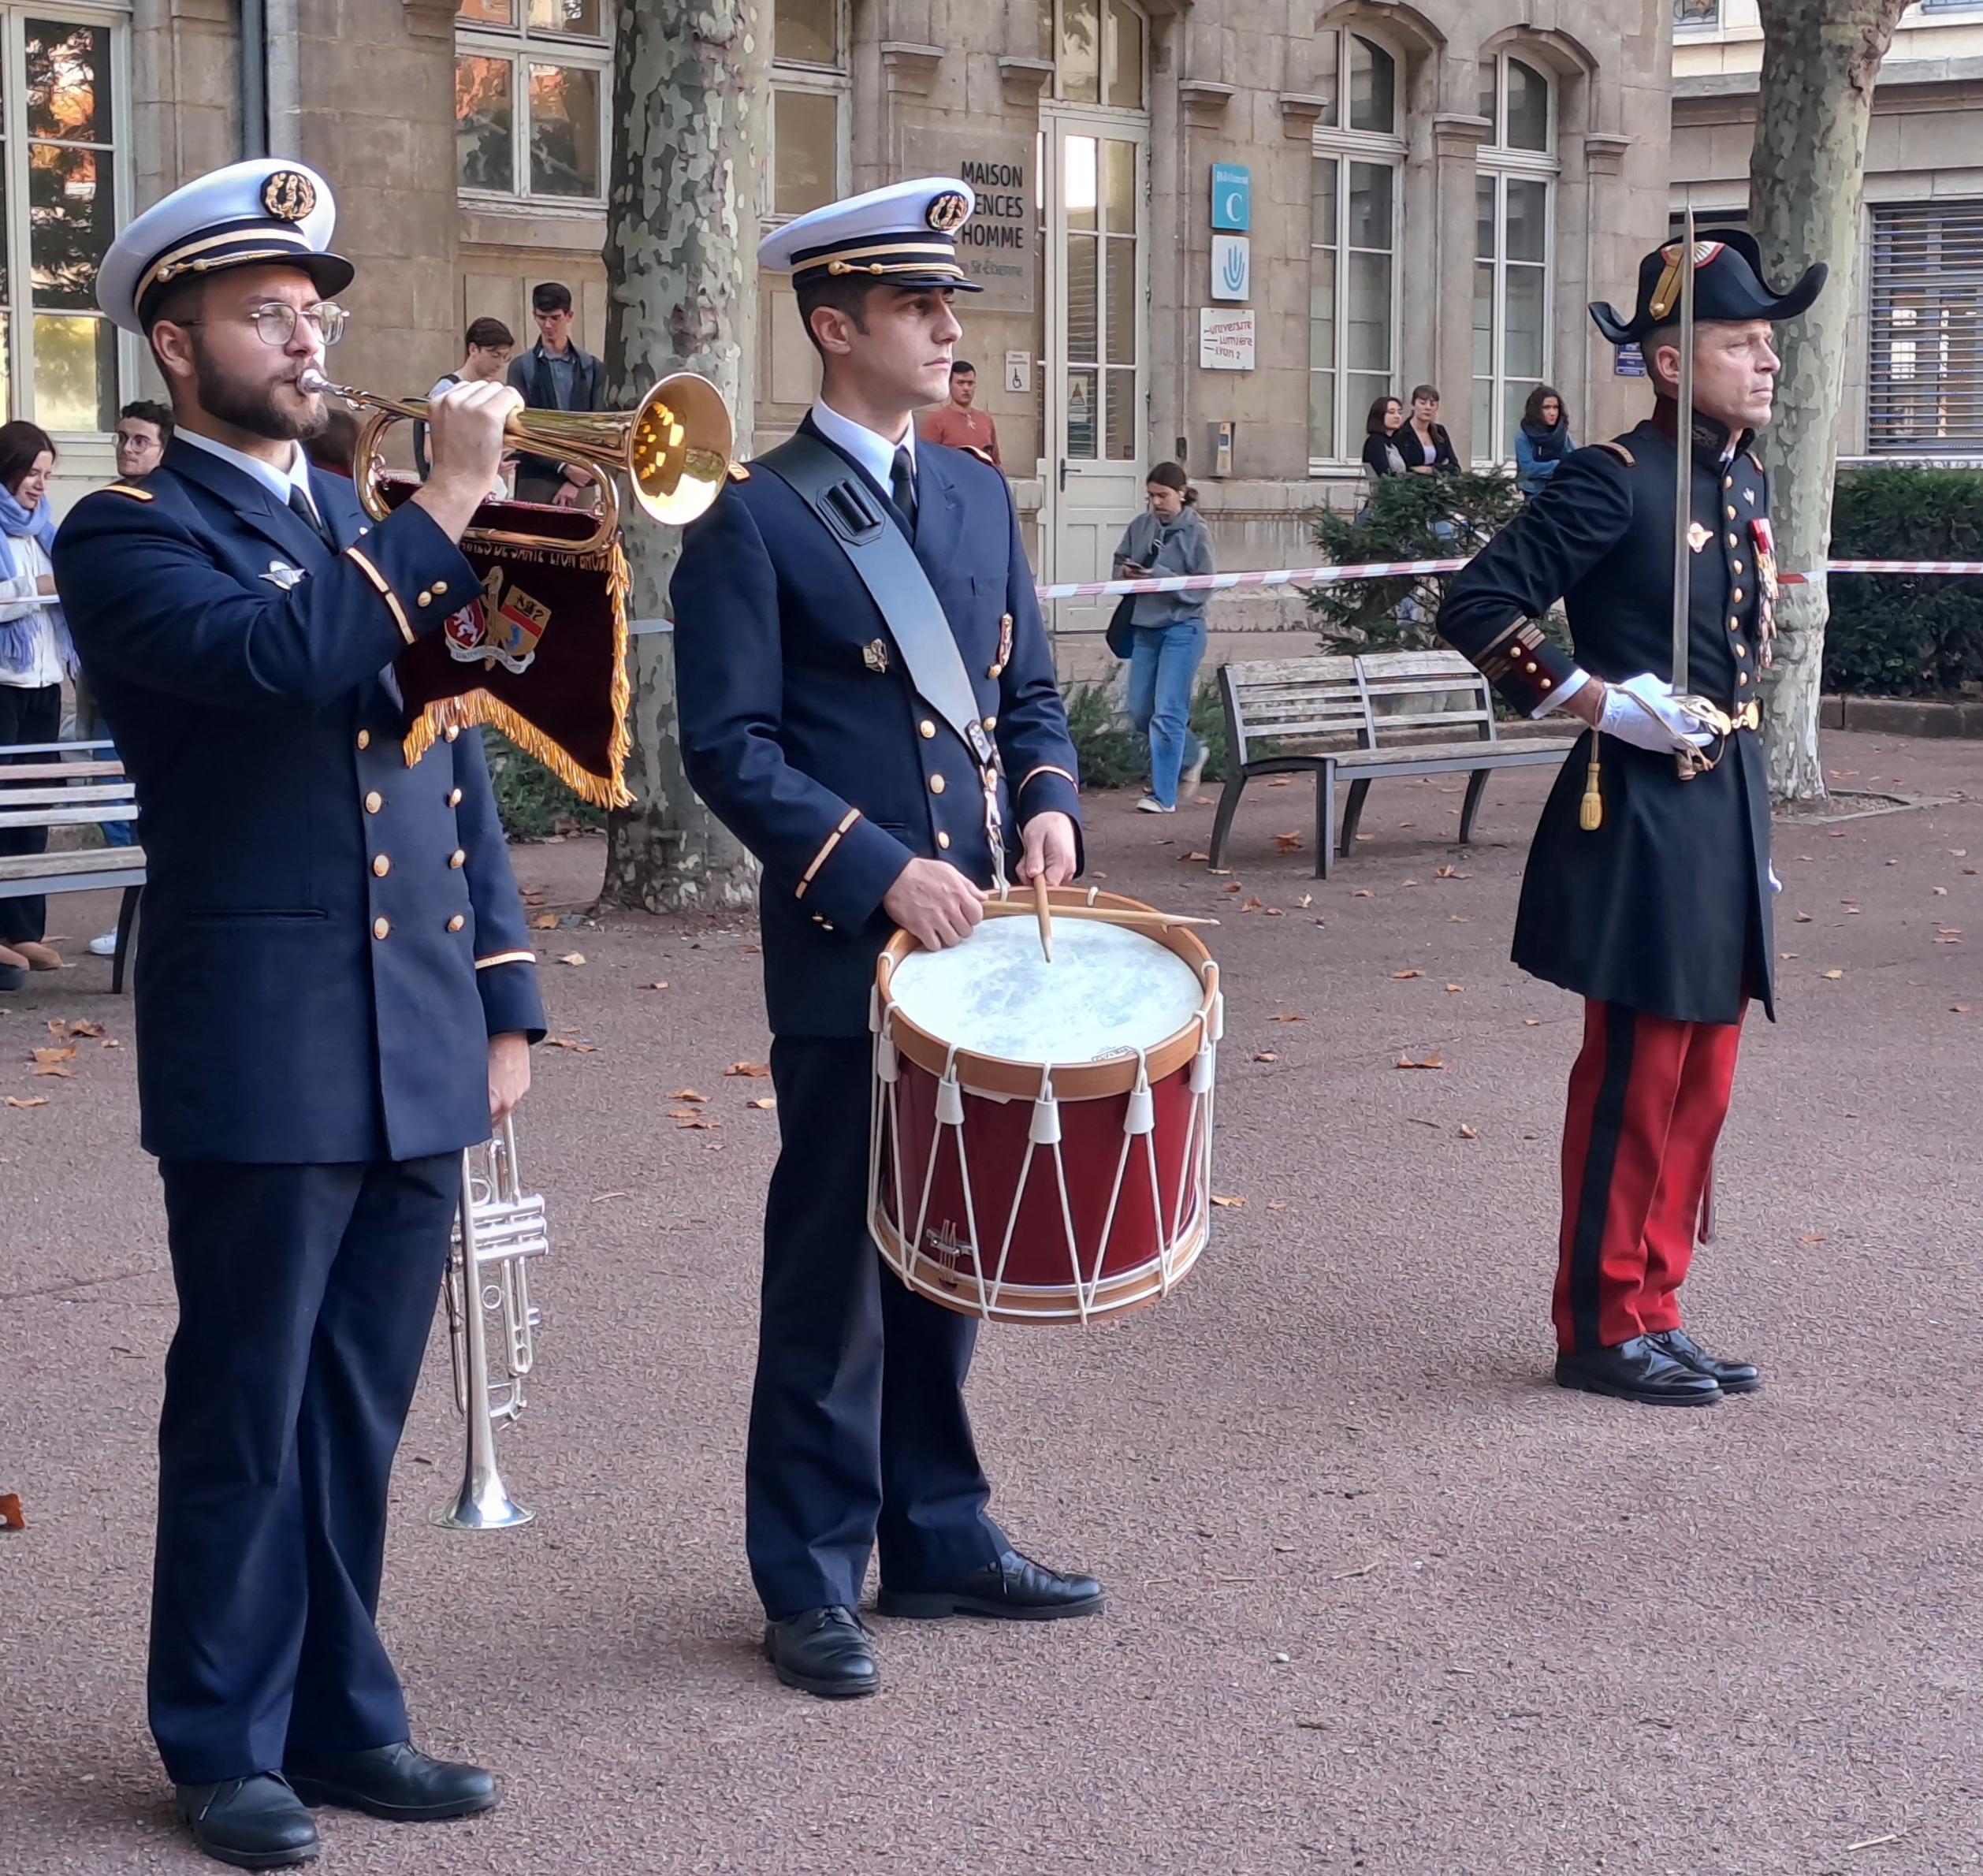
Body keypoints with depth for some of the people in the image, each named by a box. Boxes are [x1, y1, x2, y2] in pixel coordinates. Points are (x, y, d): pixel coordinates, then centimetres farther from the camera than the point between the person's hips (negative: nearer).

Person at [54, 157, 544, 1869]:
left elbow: (458, 766, 18)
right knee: (245, 1418, 3)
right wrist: (444, 508, -19)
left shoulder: (368, 526, 17)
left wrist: (504, 1000, 12)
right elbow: (277, 655, -24)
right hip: (259, 1056, -6)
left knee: (358, 1414, 12)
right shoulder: (129, 536, -3)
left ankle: (342, 1716, 23)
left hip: (417, 1051, 6)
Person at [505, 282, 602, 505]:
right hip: (536, 480, -1)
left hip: (580, 480, 1)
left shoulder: (592, 368, 11)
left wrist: (576, 482, -7)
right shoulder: (522, 367, 6)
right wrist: (562, 466, -14)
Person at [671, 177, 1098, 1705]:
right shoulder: (753, 519, -7)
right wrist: (882, 870, -19)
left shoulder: (979, 494, 12)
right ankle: (811, 1584, 12)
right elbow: (731, 747, -11)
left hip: (975, 943, 6)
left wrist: (1049, 803, -3)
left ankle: (939, 1537, 27)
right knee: (834, 1270, 1)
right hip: (842, 954, -6)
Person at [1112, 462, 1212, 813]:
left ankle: (1163, 795, -2)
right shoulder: (1141, 525, 6)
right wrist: (1126, 573, -7)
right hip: (1144, 626, 6)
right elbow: (1119, 561, 16)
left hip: (1182, 628, -6)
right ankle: (1191, 754, 36)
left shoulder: (1197, 531, -8)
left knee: (1167, 712, -8)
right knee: (1140, 712, 11)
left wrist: (1160, 577, -20)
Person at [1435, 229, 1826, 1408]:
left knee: (1701, 1087, 12)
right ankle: (1604, 1329, 9)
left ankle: (1655, 1313, 21)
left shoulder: (1744, 482, 12)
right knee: (1636, 1081, -1)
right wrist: (1598, 699, -20)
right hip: (1642, 815, -8)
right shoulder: (1615, 482, -13)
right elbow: (1478, 606, -17)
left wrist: (1753, 833, 18)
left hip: (1727, 811, 8)